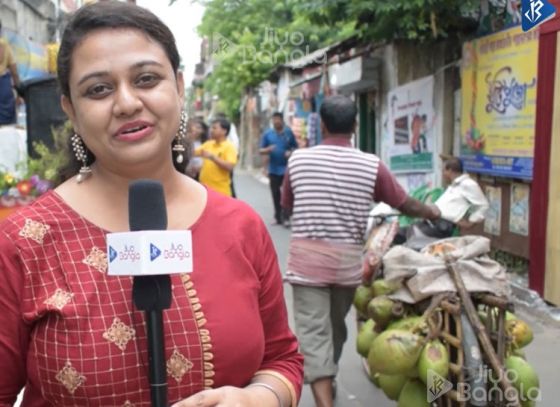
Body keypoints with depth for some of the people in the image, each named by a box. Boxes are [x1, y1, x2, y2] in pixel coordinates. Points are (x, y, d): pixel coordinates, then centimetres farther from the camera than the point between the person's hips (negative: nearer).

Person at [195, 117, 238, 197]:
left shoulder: (229, 147, -9)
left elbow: (230, 167, -21)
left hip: (220, 191, -7)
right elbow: (194, 152, 18)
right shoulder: (208, 144, 11)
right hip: (205, 189, 7)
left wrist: (212, 157, -23)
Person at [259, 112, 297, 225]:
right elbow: (261, 150, 2)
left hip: (287, 168, -2)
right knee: (276, 194, 9)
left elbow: (295, 147, 8)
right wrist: (268, 150, -19)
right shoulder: (267, 134, 2)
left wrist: (290, 152, -13)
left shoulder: (289, 133, 0)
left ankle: (286, 216, 6)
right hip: (273, 169, 2)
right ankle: (278, 217, 20)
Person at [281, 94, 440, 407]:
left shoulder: (298, 159, -2)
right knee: (336, 325, 21)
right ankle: (328, 381, 43)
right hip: (348, 259, 2)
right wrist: (432, 212, 27)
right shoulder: (371, 165, -4)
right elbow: (405, 204, 7)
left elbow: (287, 204, 12)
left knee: (313, 331, -1)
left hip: (308, 257, -2)